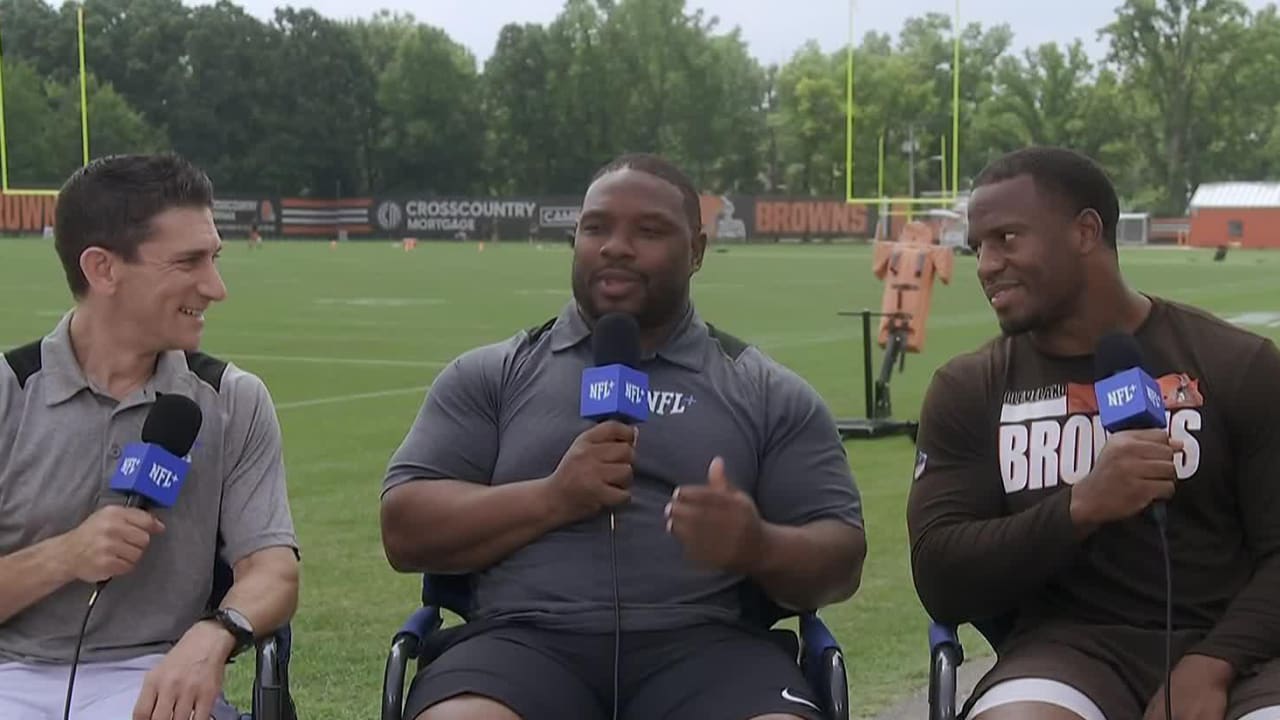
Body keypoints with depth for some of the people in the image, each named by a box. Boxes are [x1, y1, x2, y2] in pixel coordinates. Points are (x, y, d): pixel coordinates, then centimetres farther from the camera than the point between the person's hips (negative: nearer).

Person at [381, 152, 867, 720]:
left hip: (703, 646, 0)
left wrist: (759, 547, -12)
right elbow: (405, 531, 7)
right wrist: (550, 498, -8)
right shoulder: (488, 376, 15)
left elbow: (840, 561, 11)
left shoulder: (770, 394, 15)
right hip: (528, 641, 0)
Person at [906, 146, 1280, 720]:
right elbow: (941, 581, -1)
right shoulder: (967, 390, 8)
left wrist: (1209, 668, -17)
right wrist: (1080, 508, -16)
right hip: (1069, 646, 1)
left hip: (1227, 646, 0)